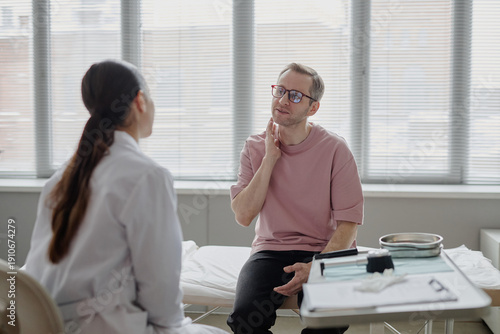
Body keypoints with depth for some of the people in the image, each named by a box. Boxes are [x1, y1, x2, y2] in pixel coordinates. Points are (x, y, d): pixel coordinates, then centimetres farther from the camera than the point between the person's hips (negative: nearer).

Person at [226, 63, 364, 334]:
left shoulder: (335, 149, -5)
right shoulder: (255, 148, 4)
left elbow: (348, 223, -8)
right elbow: (243, 216, -6)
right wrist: (270, 159, -11)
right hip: (270, 250, 2)